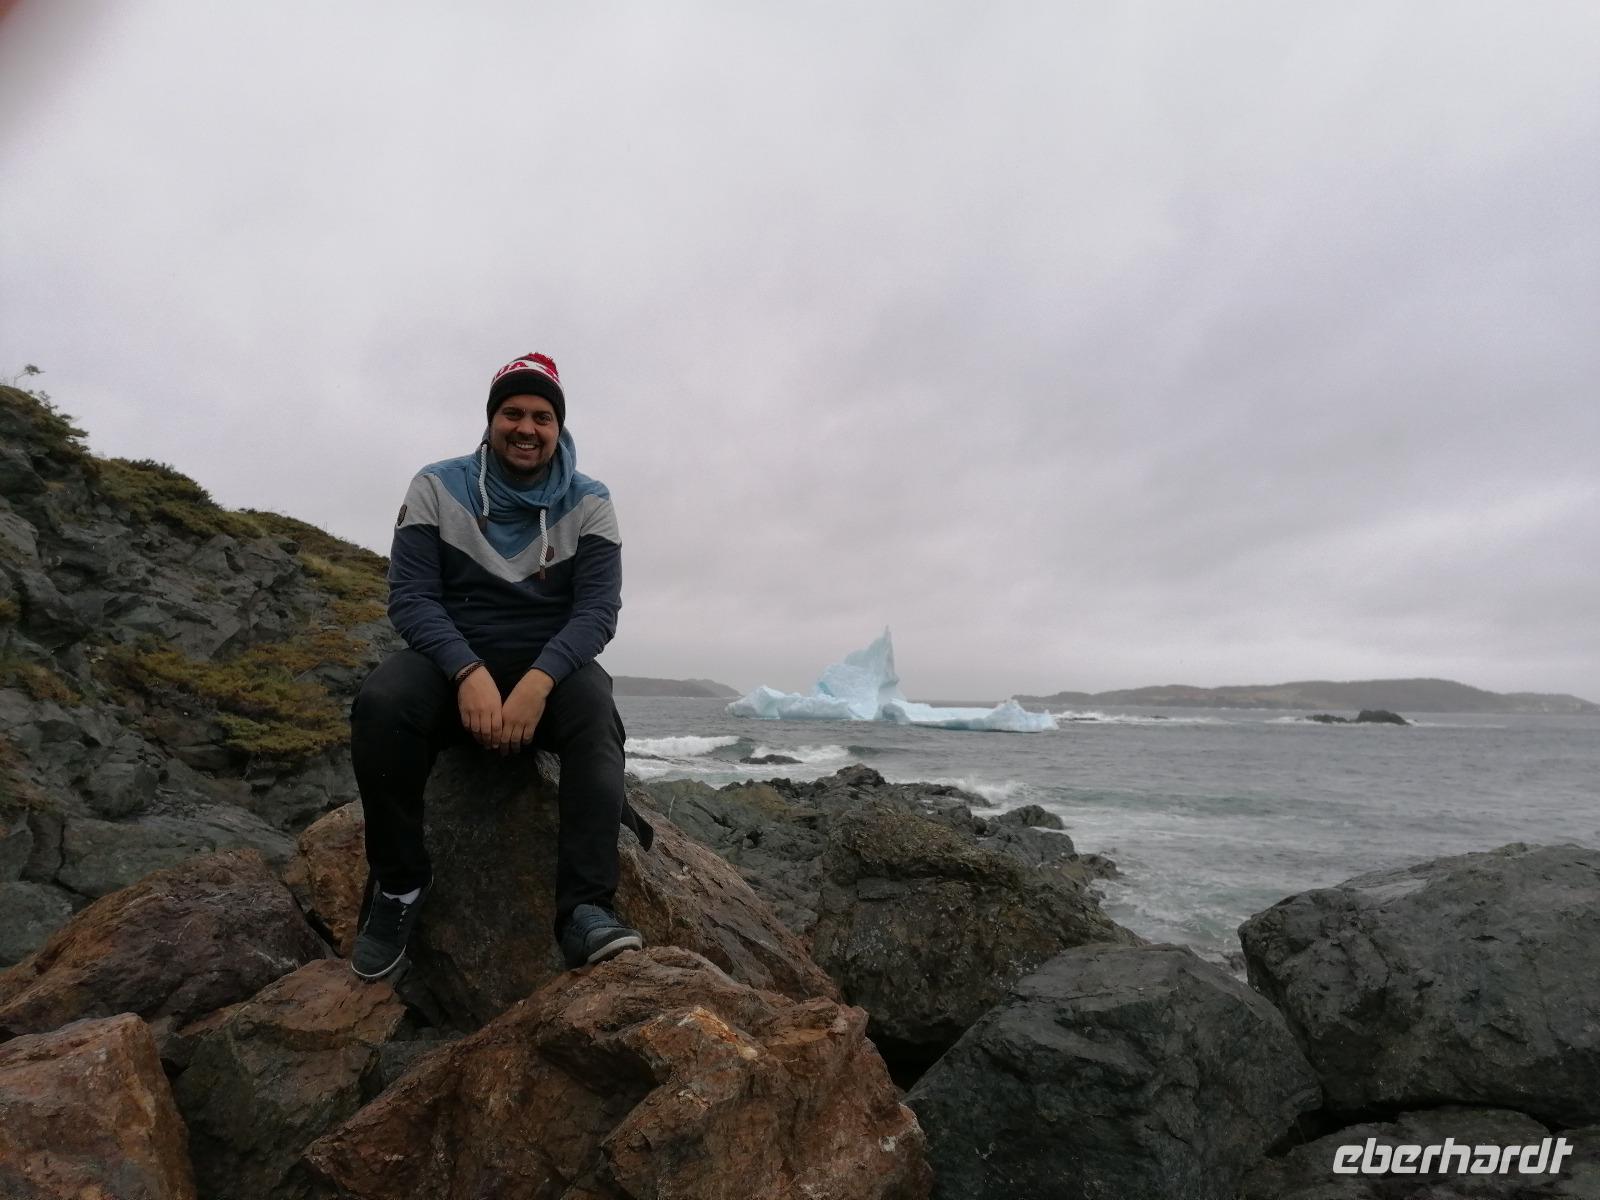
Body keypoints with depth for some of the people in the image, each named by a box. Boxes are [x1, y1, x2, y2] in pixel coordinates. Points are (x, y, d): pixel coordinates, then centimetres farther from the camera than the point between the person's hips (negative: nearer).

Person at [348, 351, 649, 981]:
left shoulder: (588, 503, -2)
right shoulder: (437, 487, -2)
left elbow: (598, 609, -11)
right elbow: (411, 597, -8)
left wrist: (539, 680, -30)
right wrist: (469, 672, -27)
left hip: (551, 665, 0)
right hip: (452, 658, 1)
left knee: (594, 709, -33)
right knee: (381, 704, -31)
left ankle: (585, 908, -35)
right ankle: (399, 883, -11)